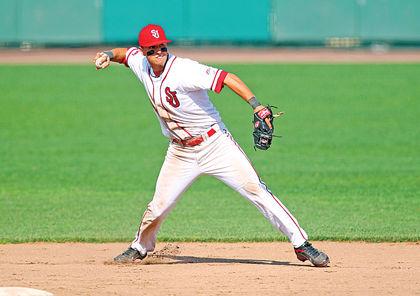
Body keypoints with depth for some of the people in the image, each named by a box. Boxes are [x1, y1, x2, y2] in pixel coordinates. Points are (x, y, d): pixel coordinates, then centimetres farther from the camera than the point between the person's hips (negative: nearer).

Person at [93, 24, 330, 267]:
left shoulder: (184, 70, -24)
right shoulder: (141, 65, -2)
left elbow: (228, 78, -32)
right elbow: (124, 53, 21)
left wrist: (256, 105, -45)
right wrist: (109, 55, -2)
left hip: (215, 144, -5)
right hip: (181, 153, 5)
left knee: (256, 190, -14)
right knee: (159, 206, 6)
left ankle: (301, 244, -12)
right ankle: (140, 247, 34)